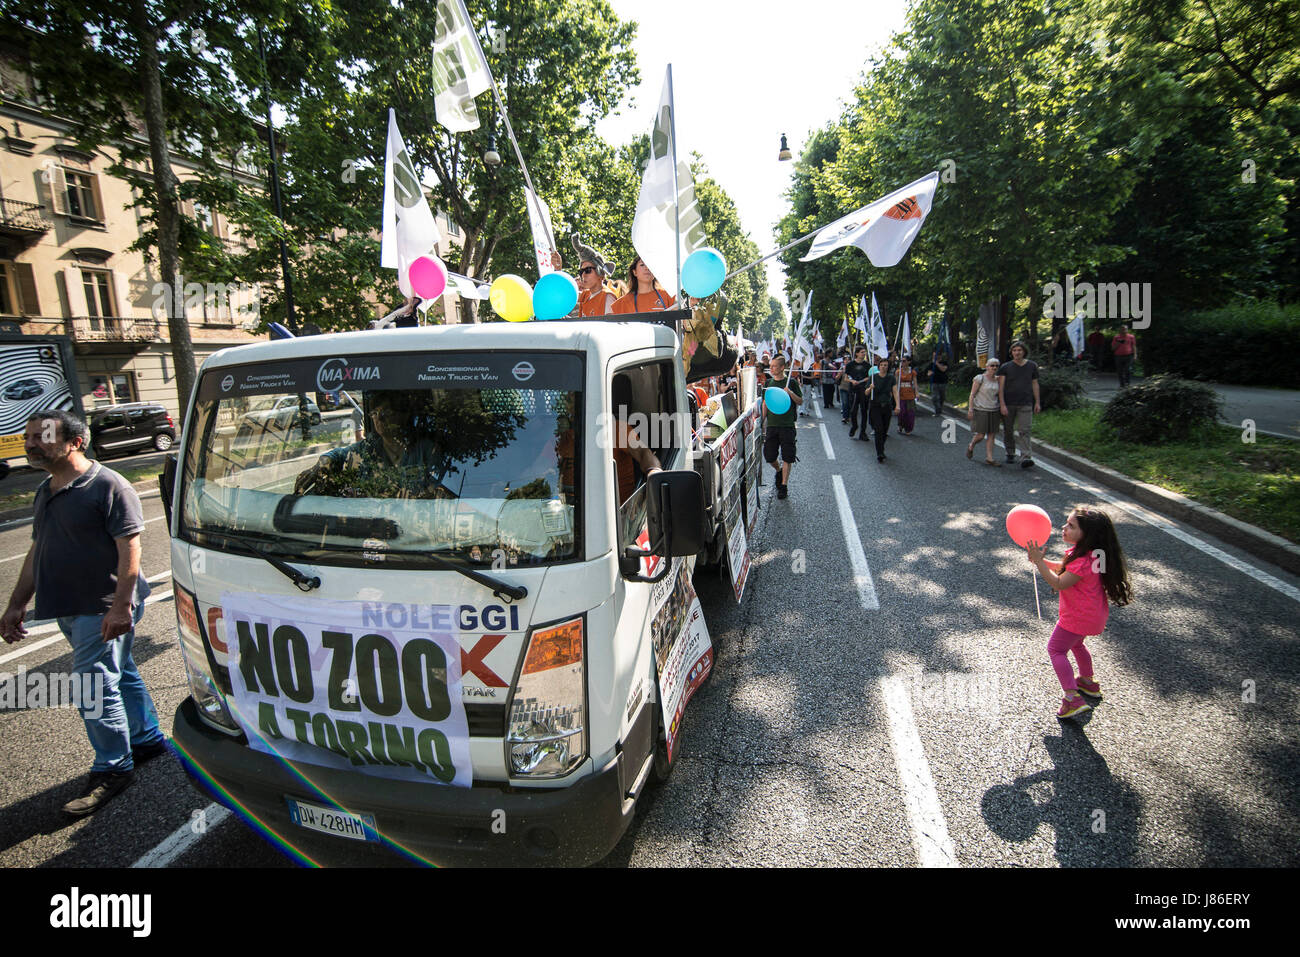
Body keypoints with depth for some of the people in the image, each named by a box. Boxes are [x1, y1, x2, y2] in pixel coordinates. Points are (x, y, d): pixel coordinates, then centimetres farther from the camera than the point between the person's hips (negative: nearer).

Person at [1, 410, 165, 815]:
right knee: (122, 676, 18)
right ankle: (148, 740, 32)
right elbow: (36, 554, 21)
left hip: (103, 610, -8)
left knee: (94, 688, -5)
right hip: (70, 610, 9)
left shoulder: (108, 486, -14)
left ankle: (112, 769, 8)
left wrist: (121, 606, -24)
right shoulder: (45, 493, 14)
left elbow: (129, 549, -19)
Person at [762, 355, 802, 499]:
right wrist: (762, 422, 10)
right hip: (772, 424, 4)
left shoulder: (791, 382, -3)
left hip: (787, 424, -4)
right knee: (769, 455, 5)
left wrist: (790, 393, -18)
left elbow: (800, 402, 0)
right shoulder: (769, 383, 8)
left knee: (787, 457, 0)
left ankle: (784, 485, 10)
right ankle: (779, 471, 35)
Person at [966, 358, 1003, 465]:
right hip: (980, 410, -5)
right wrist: (970, 410, -13)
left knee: (991, 435, 1)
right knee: (980, 435, -5)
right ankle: (971, 447, 24)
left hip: (993, 411, 5)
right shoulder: (979, 378, -8)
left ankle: (989, 458, 3)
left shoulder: (997, 380, 7)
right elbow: (972, 394, -8)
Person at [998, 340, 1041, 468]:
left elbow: (1035, 384, 15)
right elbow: (1000, 387, -4)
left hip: (1025, 404, 0)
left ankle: (1026, 457, -19)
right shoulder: (1005, 368, 1)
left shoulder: (1032, 366, 9)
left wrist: (1037, 402, 12)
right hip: (1008, 404, 0)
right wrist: (1002, 405, -12)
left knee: (1026, 430, -11)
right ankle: (1010, 454, 26)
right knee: (1008, 431, 8)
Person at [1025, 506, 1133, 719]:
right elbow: (1062, 567, 13)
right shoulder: (1082, 551, 0)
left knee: (1056, 649, -2)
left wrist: (1039, 561, -28)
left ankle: (1073, 698, -7)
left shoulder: (1083, 561, -31)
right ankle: (1088, 682, 47)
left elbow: (1058, 583, -29)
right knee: (1075, 644, 31)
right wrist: (1041, 560, -2)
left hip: (1079, 616, -10)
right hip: (1091, 614, 10)